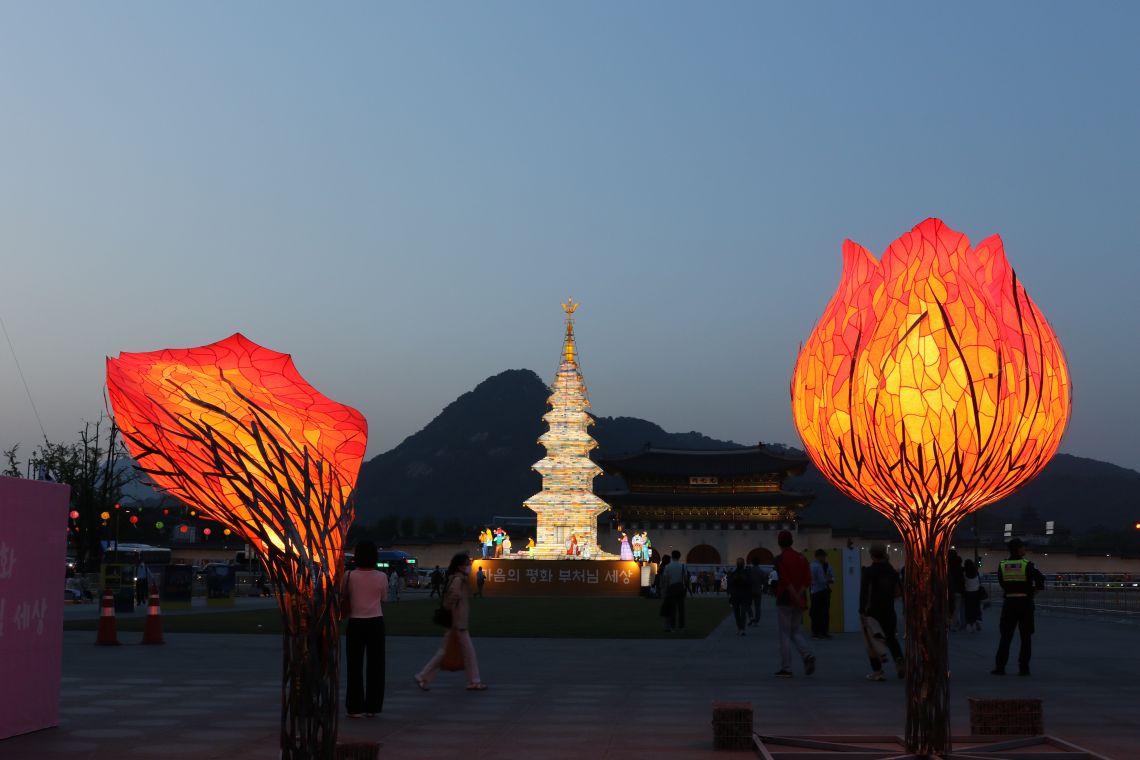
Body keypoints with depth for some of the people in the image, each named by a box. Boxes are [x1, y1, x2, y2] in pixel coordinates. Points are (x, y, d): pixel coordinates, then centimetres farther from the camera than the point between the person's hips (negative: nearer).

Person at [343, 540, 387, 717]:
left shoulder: (349, 576, -8)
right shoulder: (381, 577, -6)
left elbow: (343, 595, 8)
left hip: (356, 623, -1)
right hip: (376, 623, 1)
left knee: (355, 666, 5)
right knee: (375, 665, 8)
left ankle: (355, 707, 4)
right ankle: (372, 707, 10)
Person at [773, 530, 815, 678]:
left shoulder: (780, 559, -9)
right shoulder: (802, 558, 8)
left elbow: (786, 582, -17)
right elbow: (808, 580, 0)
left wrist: (797, 599, -16)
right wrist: (799, 597, -7)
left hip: (784, 602, -5)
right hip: (798, 603, 5)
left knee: (784, 635, 2)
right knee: (795, 633, 16)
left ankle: (786, 669, 4)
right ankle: (807, 655, -9)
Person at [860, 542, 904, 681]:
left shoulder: (868, 571, -10)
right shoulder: (892, 571, 5)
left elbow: (864, 592, -17)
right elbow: (899, 591, 5)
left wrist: (862, 611, -17)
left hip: (873, 611, -5)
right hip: (889, 611, 5)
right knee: (891, 638, 19)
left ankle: (877, 671, 0)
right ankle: (899, 660, -4)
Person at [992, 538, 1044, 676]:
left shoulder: (1002, 565, 3)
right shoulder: (1027, 565, -9)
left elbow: (1001, 583, 10)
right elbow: (1040, 578, -17)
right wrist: (1036, 589, 1)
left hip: (1009, 603, 3)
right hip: (1025, 603, -3)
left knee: (1005, 636, 9)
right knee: (1026, 637, 6)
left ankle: (1000, 667, 7)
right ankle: (1023, 668, 5)